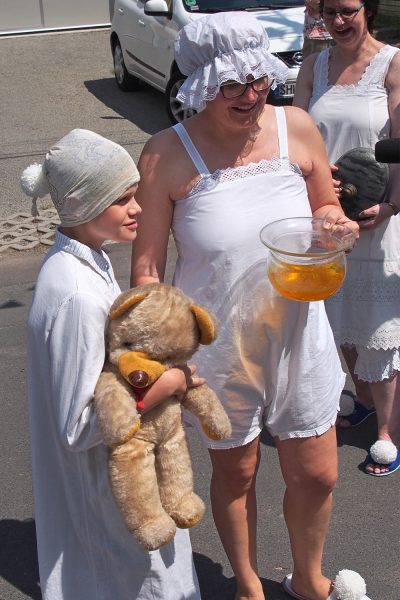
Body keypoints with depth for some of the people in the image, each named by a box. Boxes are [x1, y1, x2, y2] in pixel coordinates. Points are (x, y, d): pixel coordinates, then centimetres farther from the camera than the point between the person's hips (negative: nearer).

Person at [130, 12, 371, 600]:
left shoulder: (296, 127, -6)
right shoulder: (167, 154, -15)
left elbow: (328, 207, 10)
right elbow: (147, 266, -12)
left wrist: (332, 224, -14)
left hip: (297, 336, 3)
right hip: (220, 347, -3)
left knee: (317, 474, 15)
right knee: (235, 472, 18)